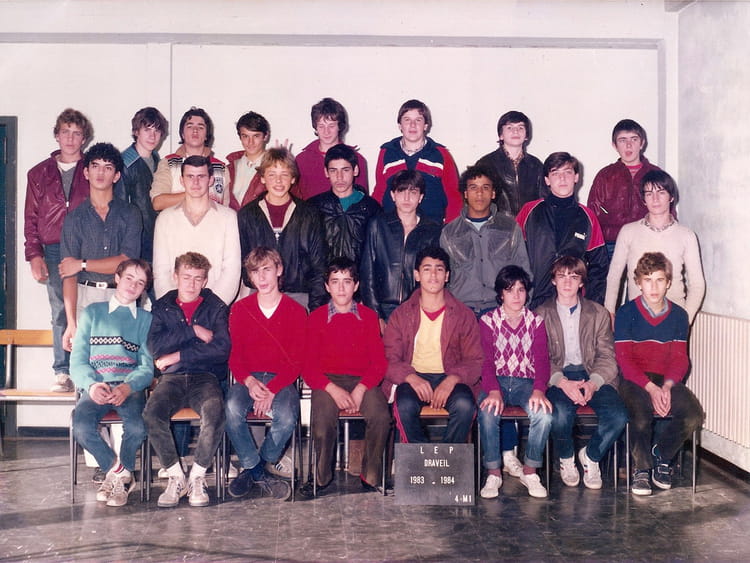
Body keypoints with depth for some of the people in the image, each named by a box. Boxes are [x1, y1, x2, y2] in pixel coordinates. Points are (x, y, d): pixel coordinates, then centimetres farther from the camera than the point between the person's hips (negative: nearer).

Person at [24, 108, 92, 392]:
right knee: (60, 313, 0)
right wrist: (35, 254, 3)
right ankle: (63, 373, 4)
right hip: (53, 252, 2)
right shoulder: (39, 173, 16)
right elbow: (31, 219, 14)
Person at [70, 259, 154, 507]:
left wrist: (127, 388, -18)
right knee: (81, 425, -31)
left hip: (130, 387, 0)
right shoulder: (93, 312, 15)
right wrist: (92, 385, -16)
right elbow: (78, 360, 6)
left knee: (138, 428, -31)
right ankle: (119, 471, -4)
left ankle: (117, 474, 1)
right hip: (96, 386, 1)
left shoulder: (146, 319, 15)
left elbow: (147, 366, 4)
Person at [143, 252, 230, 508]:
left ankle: (197, 477, -15)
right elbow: (156, 346, -1)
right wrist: (193, 331, -6)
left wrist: (178, 355, -6)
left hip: (206, 378, -1)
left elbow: (222, 348, -6)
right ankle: (176, 477, -13)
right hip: (172, 378, 2)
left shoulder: (216, 307, 11)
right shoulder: (162, 307, 16)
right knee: (152, 412, -30)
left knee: (215, 412, -34)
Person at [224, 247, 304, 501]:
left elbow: (297, 361, -1)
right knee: (232, 410, -32)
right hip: (248, 378, 1)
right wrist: (249, 381, -16)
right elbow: (234, 355, 6)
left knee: (287, 417, -33)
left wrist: (272, 389, -16)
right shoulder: (240, 309, 9)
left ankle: (253, 469, -6)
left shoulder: (296, 311, 4)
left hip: (282, 379, -1)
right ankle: (260, 473, -12)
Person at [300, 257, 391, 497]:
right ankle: (322, 476, -6)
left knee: (381, 416, -29)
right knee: (323, 421, -32)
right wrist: (334, 390, -17)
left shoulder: (368, 316, 11)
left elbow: (379, 362, 3)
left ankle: (371, 478, -8)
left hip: (363, 379, 1)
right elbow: (309, 366, 1)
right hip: (327, 380, -1)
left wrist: (359, 390, -14)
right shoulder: (316, 317, 8)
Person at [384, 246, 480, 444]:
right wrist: (411, 377, -21)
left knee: (464, 405, -32)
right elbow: (388, 359, 0)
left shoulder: (464, 315, 7)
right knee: (405, 405, -33)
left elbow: (475, 361, 2)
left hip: (450, 379, 0)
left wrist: (452, 380, -19)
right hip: (412, 378, 0)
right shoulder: (401, 314, 8)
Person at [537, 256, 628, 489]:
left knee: (618, 415, -26)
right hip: (557, 378, -2)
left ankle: (590, 456, 4)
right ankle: (566, 459, -1)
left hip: (593, 376, 2)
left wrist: (593, 383, -15)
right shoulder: (541, 314, 9)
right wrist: (562, 382, -19)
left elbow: (607, 357, 6)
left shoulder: (598, 313, 14)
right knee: (560, 413, -34)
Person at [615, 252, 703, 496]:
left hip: (667, 380, 3)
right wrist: (651, 388, -20)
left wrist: (667, 386, -16)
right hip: (635, 380, -3)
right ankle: (641, 468, -3)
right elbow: (624, 359, -7)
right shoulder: (626, 313, -3)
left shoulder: (678, 315, 6)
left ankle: (661, 453, 7)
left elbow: (680, 358, 3)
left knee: (694, 415, -22)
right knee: (641, 416, -32)